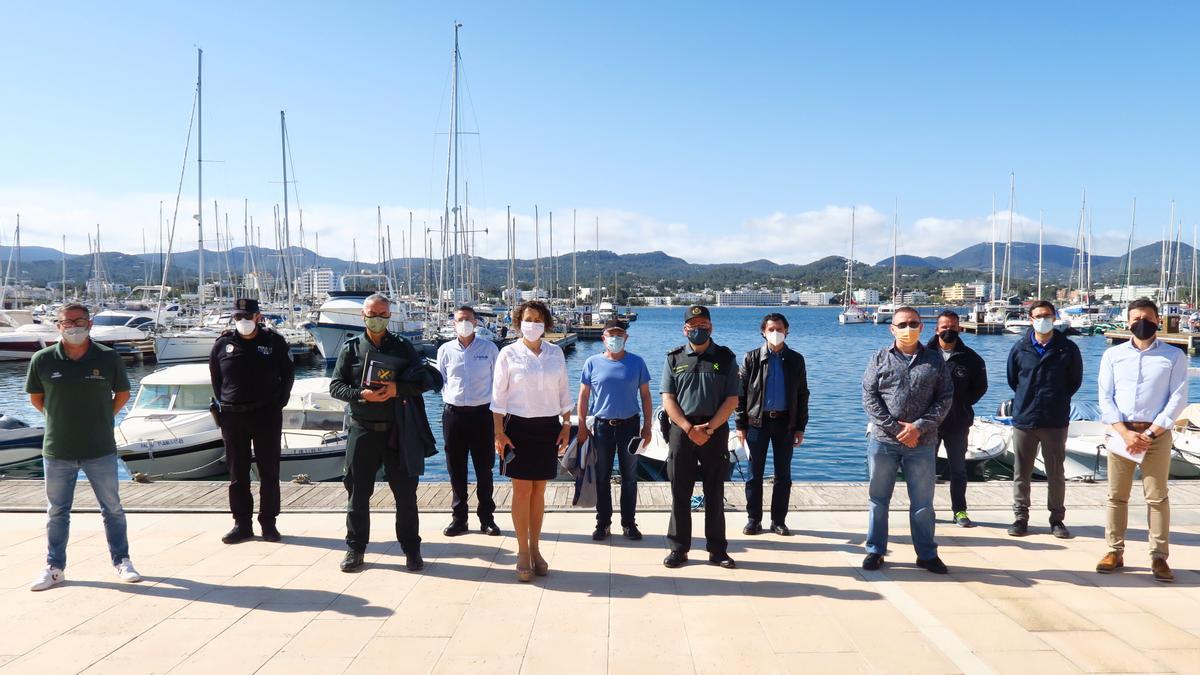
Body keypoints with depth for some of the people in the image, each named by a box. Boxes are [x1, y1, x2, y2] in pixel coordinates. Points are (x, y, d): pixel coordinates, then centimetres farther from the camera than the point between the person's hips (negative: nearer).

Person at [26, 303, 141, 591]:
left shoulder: (108, 358, -5)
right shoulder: (42, 360, -4)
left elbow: (122, 394, 8)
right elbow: (35, 397, 10)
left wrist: (102, 417, 4)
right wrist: (59, 419, 7)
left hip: (100, 450, 0)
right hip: (57, 450, 1)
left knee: (112, 508, 9)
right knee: (57, 511, 13)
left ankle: (121, 561, 22)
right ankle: (55, 567, 26)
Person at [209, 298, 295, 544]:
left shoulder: (275, 342, -1)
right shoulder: (223, 344, 4)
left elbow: (288, 375, 8)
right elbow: (215, 377, 17)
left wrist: (278, 403, 2)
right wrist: (221, 404, 10)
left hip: (267, 415, -2)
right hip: (232, 415, 2)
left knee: (269, 471, 3)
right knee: (237, 473, 7)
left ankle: (268, 523, 12)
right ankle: (241, 524, 16)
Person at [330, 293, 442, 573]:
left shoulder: (403, 346, 5)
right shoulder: (351, 347, 7)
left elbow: (426, 379, 1)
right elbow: (335, 386, 3)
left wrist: (398, 388, -15)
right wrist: (361, 395, -15)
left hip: (397, 431, 0)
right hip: (363, 430, 1)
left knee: (406, 492, 4)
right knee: (358, 492, 8)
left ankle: (411, 549, 17)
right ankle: (355, 548, 22)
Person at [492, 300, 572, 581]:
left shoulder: (555, 352, 6)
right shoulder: (509, 353, -3)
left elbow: (563, 392, 10)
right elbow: (499, 394, -2)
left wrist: (566, 426, 6)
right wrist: (499, 432, -7)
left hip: (548, 427, 3)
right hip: (518, 426, -2)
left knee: (539, 491, 8)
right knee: (522, 491, -1)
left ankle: (535, 549, 19)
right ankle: (523, 552, 9)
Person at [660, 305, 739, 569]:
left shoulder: (726, 358, 4)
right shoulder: (674, 358, 7)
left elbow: (732, 399, -2)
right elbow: (668, 399, 0)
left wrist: (709, 428, -12)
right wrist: (689, 428, -12)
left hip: (716, 431, 0)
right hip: (681, 431, 1)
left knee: (715, 494, 5)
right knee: (680, 493, 4)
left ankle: (717, 550, 14)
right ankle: (678, 548, 14)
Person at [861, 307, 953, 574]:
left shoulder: (934, 360, 5)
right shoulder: (880, 358, 3)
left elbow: (945, 398, 0)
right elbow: (869, 396, -4)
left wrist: (919, 427, -12)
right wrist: (895, 428, -12)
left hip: (922, 443, 1)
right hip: (883, 441, 0)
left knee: (923, 502, 9)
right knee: (879, 499, 8)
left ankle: (927, 554, 22)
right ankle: (875, 550, 20)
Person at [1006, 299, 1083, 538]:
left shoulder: (1068, 349, 0)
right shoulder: (1020, 349, 3)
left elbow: (1075, 381, 11)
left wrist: (1058, 400, 8)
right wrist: (1026, 399, 11)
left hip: (1056, 421, -1)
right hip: (1024, 419, 1)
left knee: (1056, 474, 7)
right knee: (1021, 473, 6)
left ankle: (1057, 519, 19)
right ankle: (1021, 517, 16)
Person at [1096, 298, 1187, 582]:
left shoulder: (1174, 356, 4)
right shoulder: (1113, 355, 8)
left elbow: (1178, 398, -3)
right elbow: (1105, 398, 2)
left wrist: (1150, 434, -11)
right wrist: (1125, 433, -10)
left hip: (1157, 434, -1)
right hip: (1120, 433, 2)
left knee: (1157, 497, 1)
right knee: (1117, 496, 5)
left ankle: (1158, 557, 6)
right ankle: (1115, 551, 12)